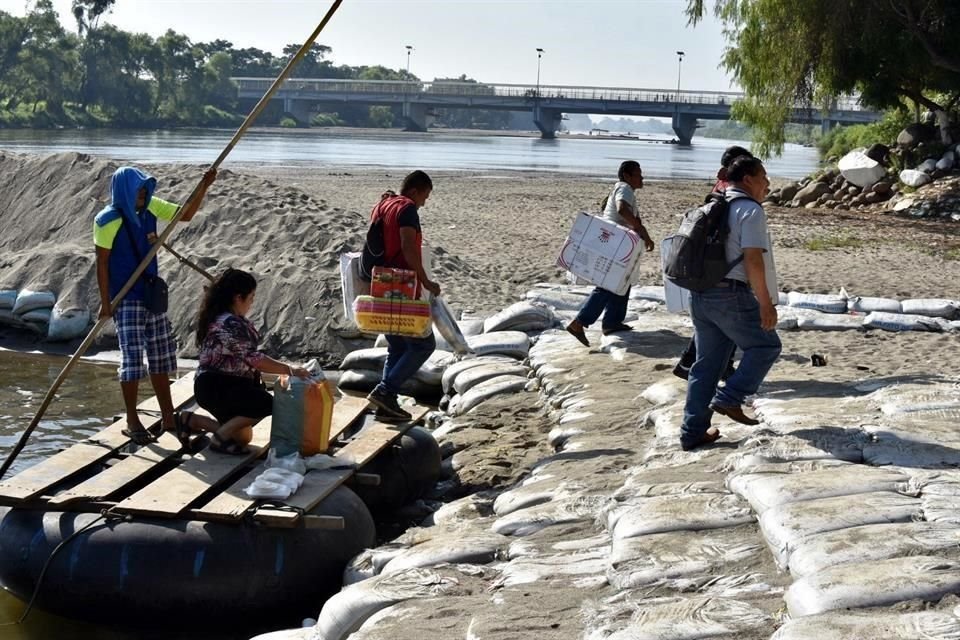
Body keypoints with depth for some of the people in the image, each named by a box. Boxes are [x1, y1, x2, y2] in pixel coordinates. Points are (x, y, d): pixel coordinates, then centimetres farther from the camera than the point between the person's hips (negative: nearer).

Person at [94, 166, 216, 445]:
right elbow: (102, 263, -13)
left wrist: (203, 187, -5)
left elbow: (186, 215, 9)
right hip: (126, 299, -7)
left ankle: (168, 418, 21)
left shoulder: (150, 207, 2)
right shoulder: (108, 221, -15)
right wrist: (105, 302, -14)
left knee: (161, 356, 11)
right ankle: (132, 422, 4)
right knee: (132, 358, -7)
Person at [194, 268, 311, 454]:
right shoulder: (230, 324, -24)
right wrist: (290, 370, -23)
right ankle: (220, 438, -14)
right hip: (216, 388, -11)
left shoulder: (219, 318, 9)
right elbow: (255, 359, -27)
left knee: (242, 436, 17)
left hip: (225, 385, 11)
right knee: (266, 403, -25)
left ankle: (191, 420, 19)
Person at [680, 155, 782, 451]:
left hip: (699, 294, 8)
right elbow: (753, 260, -17)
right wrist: (765, 303, -15)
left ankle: (693, 432, 11)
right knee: (766, 345, 9)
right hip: (732, 295, -8)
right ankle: (728, 399, -1)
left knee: (706, 363, 11)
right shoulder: (751, 211, -8)